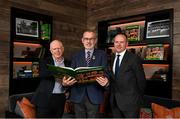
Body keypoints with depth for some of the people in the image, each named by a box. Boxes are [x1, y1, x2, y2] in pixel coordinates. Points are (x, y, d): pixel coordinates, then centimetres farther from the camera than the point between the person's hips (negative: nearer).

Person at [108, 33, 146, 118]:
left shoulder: (134, 58, -12)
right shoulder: (112, 58, 8)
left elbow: (141, 80, -8)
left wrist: (138, 98, 1)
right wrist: (112, 94, 9)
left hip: (130, 101, -5)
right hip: (114, 101, 6)